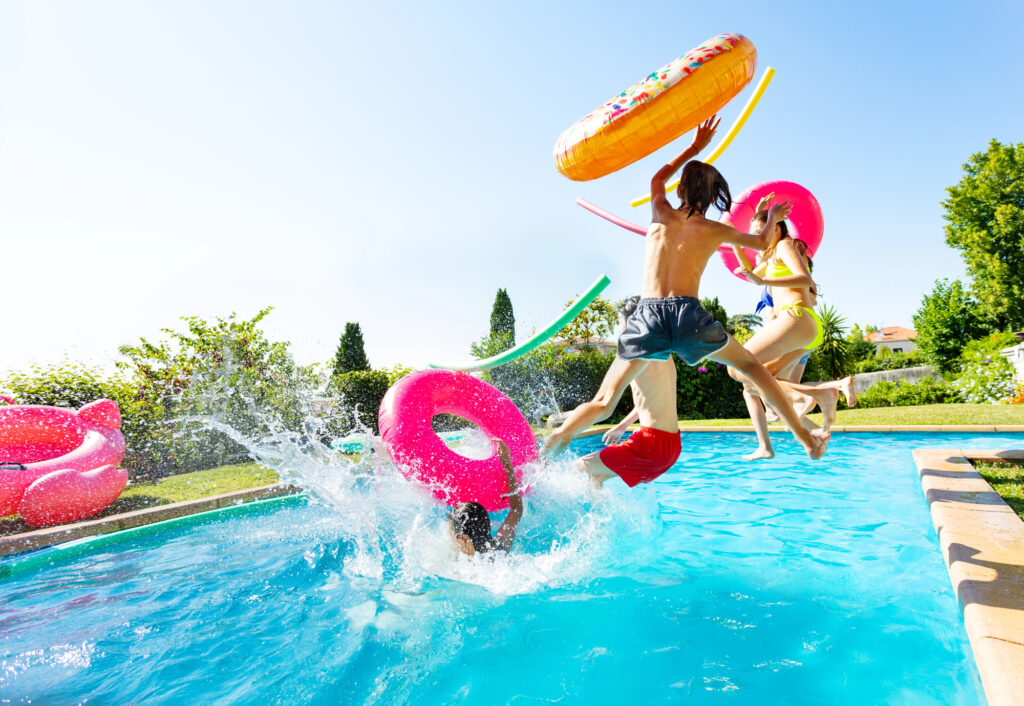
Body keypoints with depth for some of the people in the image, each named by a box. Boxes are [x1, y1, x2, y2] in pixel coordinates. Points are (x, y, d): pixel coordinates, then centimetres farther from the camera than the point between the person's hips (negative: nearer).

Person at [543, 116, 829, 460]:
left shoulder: (661, 214, 17)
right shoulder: (716, 231, 16)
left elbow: (658, 178, 40)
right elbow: (761, 242, 36)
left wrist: (695, 147, 48)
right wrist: (773, 220, 57)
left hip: (647, 316, 0)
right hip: (688, 315, 0)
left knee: (603, 403, 6)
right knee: (751, 366, 25)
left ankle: (557, 438, -16)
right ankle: (806, 438, 31)